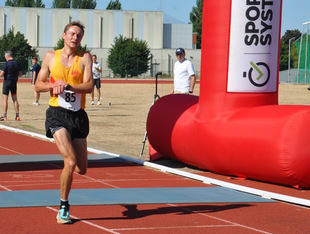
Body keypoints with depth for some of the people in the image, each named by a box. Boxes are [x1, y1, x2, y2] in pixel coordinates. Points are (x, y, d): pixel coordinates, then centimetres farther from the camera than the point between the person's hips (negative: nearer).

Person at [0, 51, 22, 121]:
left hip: (7, 81, -5)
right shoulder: (17, 63, 3)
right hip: (14, 82, 5)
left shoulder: (7, 63, -13)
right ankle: (17, 116, 10)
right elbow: (20, 74, 7)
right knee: (15, 99, 10)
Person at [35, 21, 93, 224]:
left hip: (78, 116, 2)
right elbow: (38, 85, 10)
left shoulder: (85, 58, 2)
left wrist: (67, 86, -25)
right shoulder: (51, 57, 5)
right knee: (70, 161, -20)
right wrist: (54, 85, -10)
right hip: (57, 114, -2)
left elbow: (89, 86, -10)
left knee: (81, 169, 6)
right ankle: (63, 207, -4)